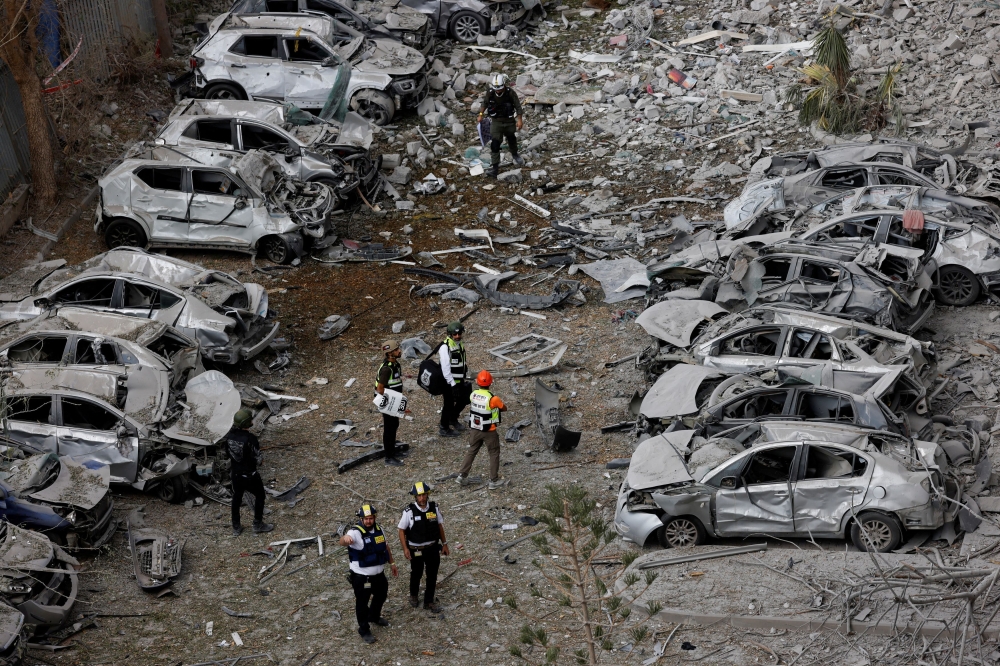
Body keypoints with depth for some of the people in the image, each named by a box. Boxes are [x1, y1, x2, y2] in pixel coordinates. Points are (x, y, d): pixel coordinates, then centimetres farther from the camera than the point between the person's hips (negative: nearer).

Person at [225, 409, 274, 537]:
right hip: (249, 475, -5)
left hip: (235, 473, 5)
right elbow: (257, 459, -20)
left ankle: (236, 527, 31)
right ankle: (258, 525, 27)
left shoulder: (230, 435, -10)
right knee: (259, 496, 18)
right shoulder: (250, 438, -29)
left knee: (236, 498, 21)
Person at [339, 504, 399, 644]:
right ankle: (364, 630, 24)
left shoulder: (379, 530, -1)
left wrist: (392, 563, 18)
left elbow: (386, 547, 14)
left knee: (381, 595, 27)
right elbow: (343, 541, -45)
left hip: (379, 574, 7)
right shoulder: (356, 532, -24)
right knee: (362, 603, 5)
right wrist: (345, 539, -69)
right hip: (361, 577, -7)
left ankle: (374, 617, 55)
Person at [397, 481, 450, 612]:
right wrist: (405, 549, -16)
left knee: (432, 576, 10)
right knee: (416, 574, 19)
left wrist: (444, 544, 7)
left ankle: (429, 601, 28)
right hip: (416, 550, -2)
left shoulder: (434, 508, -8)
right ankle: (413, 595, 46)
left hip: (433, 548, 2)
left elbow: (440, 526, 5)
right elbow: (401, 530, -9)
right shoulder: (409, 512, -18)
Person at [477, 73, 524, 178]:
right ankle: (495, 166, -10)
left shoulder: (510, 93, -21)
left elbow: (518, 106, -13)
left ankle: (514, 154, 53)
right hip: (496, 121, 0)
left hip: (509, 121, 0)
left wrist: (520, 120, -17)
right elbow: (485, 103, 4)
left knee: (511, 139, 23)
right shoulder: (490, 93, -16)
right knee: (495, 143, -11)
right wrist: (481, 114, 9)